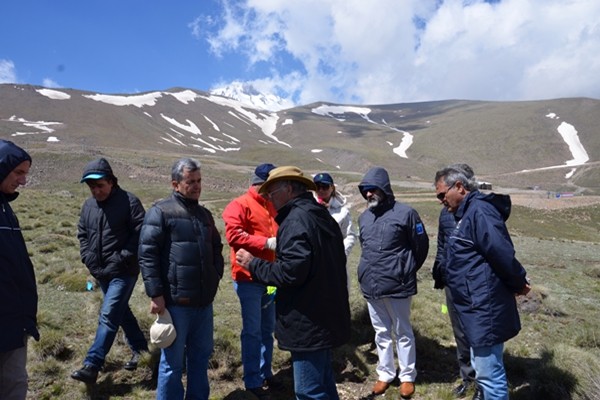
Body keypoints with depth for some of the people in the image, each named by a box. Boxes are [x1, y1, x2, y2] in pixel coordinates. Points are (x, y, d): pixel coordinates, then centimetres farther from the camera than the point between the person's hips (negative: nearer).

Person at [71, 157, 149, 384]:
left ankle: (92, 366, -1)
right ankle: (140, 348, 35)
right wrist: (90, 261, 3)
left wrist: (120, 261, -18)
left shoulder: (129, 202, -12)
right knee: (121, 313, 18)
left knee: (108, 316, -7)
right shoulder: (88, 205, 7)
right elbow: (82, 235, 16)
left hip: (124, 273, -7)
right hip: (101, 273, 7)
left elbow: (140, 235, -16)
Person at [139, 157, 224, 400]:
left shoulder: (204, 214, 15)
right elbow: (147, 254, -12)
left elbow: (216, 249, 24)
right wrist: (156, 294, -14)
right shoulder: (160, 212, -7)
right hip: (175, 301, -7)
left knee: (201, 356, 18)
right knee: (172, 361, 7)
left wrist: (216, 277, 11)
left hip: (204, 300, 7)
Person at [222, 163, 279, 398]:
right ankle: (252, 381, 15)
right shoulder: (239, 206, -10)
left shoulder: (272, 207, 14)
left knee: (267, 328, 16)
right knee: (252, 331, 1)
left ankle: (265, 373, 30)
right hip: (249, 278, -7)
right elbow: (233, 235, -22)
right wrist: (266, 243, -23)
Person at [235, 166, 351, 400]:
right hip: (325, 317, 10)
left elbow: (290, 271, -25)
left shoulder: (295, 220, -18)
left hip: (308, 322, -10)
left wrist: (253, 264, -12)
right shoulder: (322, 217, 13)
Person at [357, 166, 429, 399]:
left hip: (397, 285, -5)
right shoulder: (364, 217, 7)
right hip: (370, 286, 5)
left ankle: (407, 376, 28)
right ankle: (385, 374, 32)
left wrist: (407, 271, 6)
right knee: (381, 333, 17)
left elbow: (421, 246, -3)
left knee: (402, 333, 12)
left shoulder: (405, 213, -11)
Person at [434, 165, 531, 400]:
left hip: (484, 308, -10)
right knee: (484, 369, 22)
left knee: (489, 374, 0)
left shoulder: (479, 210, -18)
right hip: (477, 307, 10)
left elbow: (502, 253, -23)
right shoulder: (466, 213, 15)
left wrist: (517, 284, -8)